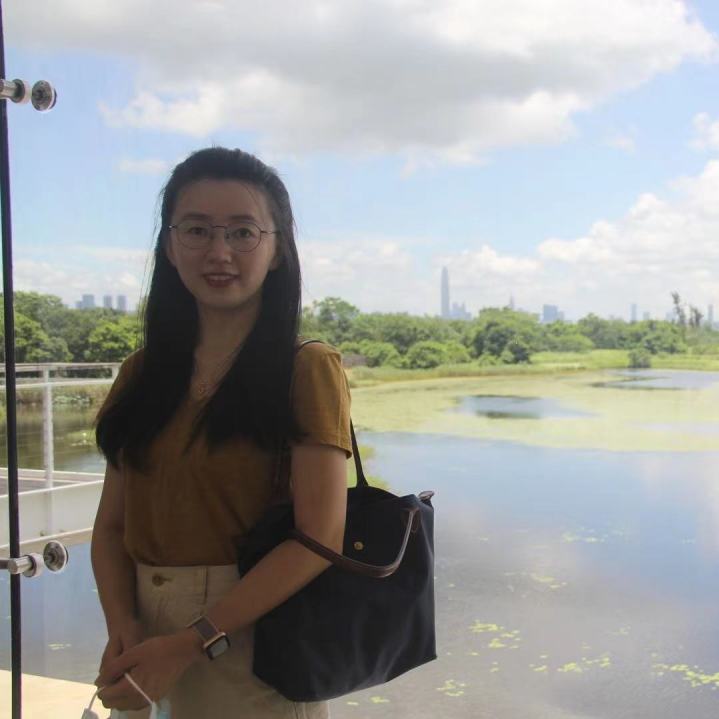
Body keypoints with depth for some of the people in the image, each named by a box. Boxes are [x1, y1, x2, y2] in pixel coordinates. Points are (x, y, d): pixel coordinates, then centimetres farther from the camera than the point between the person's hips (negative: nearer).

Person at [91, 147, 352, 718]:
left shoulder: (308, 371, -9)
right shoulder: (141, 374, 7)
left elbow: (321, 538, -16)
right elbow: (112, 525, 6)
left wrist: (191, 644, -19)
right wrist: (124, 629, -12)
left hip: (256, 662, -4)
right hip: (150, 647, 5)